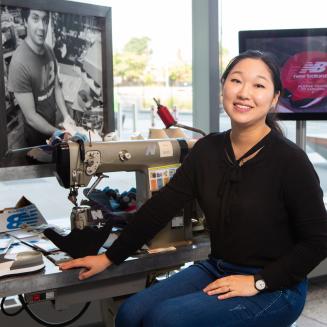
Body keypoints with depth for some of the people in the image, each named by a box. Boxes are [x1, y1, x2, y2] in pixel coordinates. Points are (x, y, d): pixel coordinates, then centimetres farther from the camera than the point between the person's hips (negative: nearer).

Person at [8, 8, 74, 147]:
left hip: (52, 124, 6)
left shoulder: (49, 50, -8)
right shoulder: (19, 62, -31)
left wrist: (66, 116, -9)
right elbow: (30, 117, -27)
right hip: (36, 134, -6)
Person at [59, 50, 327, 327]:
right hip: (216, 270, 5)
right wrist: (109, 257, 2)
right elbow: (162, 206, 1)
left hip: (274, 288, -5)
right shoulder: (208, 149, -1)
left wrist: (258, 282, -18)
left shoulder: (290, 160, -17)